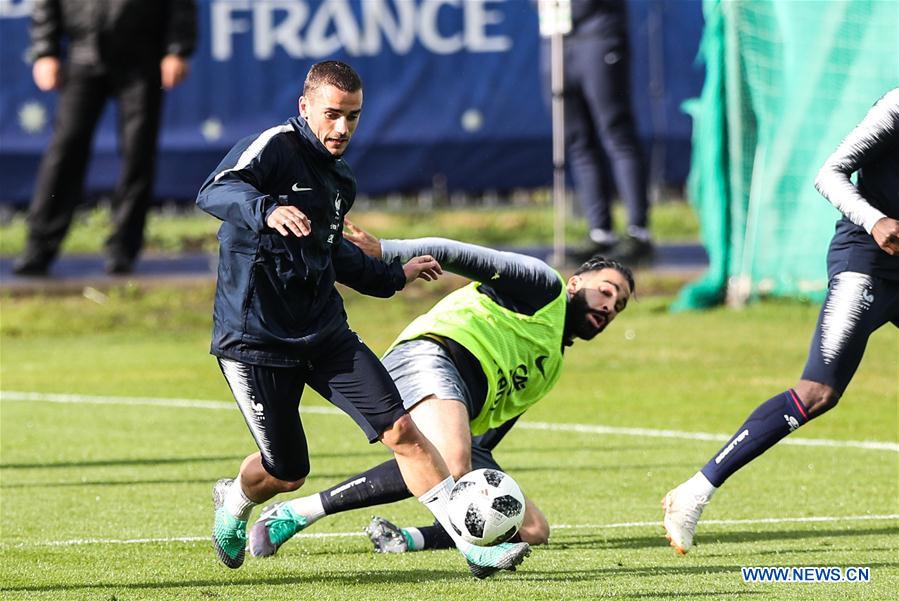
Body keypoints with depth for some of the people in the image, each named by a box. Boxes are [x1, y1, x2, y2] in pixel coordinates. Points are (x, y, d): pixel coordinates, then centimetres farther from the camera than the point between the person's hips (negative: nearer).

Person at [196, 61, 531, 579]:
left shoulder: (340, 180, 13)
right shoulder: (274, 148, -12)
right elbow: (214, 194, -32)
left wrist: (393, 275, 38)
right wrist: (267, 210, -51)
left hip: (324, 332, 7)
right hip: (255, 337, -6)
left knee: (401, 429, -9)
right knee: (287, 473, 2)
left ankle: (474, 547, -9)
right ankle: (233, 501, 39)